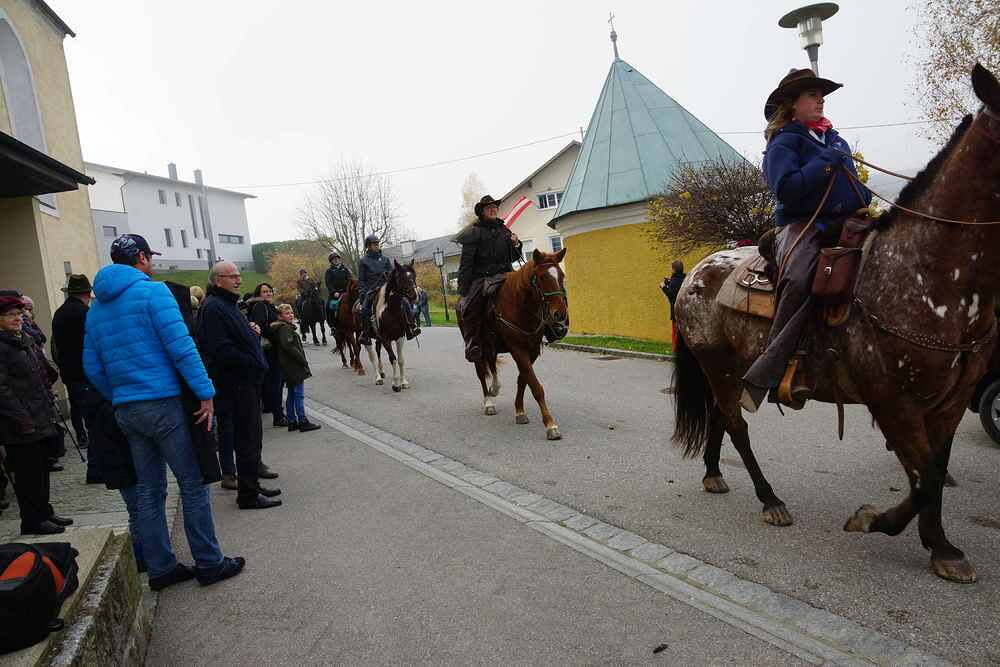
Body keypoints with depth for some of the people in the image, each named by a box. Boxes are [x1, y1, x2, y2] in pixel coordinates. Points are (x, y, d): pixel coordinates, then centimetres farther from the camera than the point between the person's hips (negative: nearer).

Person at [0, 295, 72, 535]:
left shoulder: (27, 340, 13)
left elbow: (44, 376, 21)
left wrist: (49, 410, 14)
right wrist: (21, 420, -20)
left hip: (41, 420, 8)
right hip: (22, 426, -8)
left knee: (42, 469, 16)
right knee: (28, 474, 1)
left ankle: (44, 513, 27)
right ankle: (32, 521, 12)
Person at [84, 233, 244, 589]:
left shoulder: (96, 308, 14)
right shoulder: (152, 291, -9)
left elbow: (92, 367, 15)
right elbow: (181, 347, -17)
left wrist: (119, 400, 20)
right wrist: (206, 393, -14)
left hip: (126, 411, 8)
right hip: (163, 403, -7)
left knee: (148, 490, 13)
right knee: (192, 485, 2)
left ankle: (160, 568, 22)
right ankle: (210, 563, 10)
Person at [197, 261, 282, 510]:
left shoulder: (228, 304, 18)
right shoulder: (213, 308, -15)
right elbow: (220, 350, -23)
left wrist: (252, 331, 6)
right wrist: (252, 363, -16)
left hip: (247, 381, 10)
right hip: (237, 384, -10)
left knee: (252, 436, 16)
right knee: (247, 439, -4)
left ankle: (252, 487, 27)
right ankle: (248, 495, 6)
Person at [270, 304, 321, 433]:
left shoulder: (287, 327, 17)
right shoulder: (285, 328, -13)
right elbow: (289, 347, -24)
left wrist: (303, 362, 14)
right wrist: (303, 361, -19)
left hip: (290, 369, 10)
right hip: (294, 368, -10)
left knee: (292, 395, 13)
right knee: (299, 394, -7)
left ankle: (292, 422, 19)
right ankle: (303, 422, -4)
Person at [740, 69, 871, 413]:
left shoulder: (834, 138, 25)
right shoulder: (784, 142, 2)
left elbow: (851, 180, 35)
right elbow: (786, 188, -15)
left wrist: (865, 199, 16)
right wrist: (826, 162, -12)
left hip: (843, 222, 8)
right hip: (803, 225, -8)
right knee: (799, 279, -36)